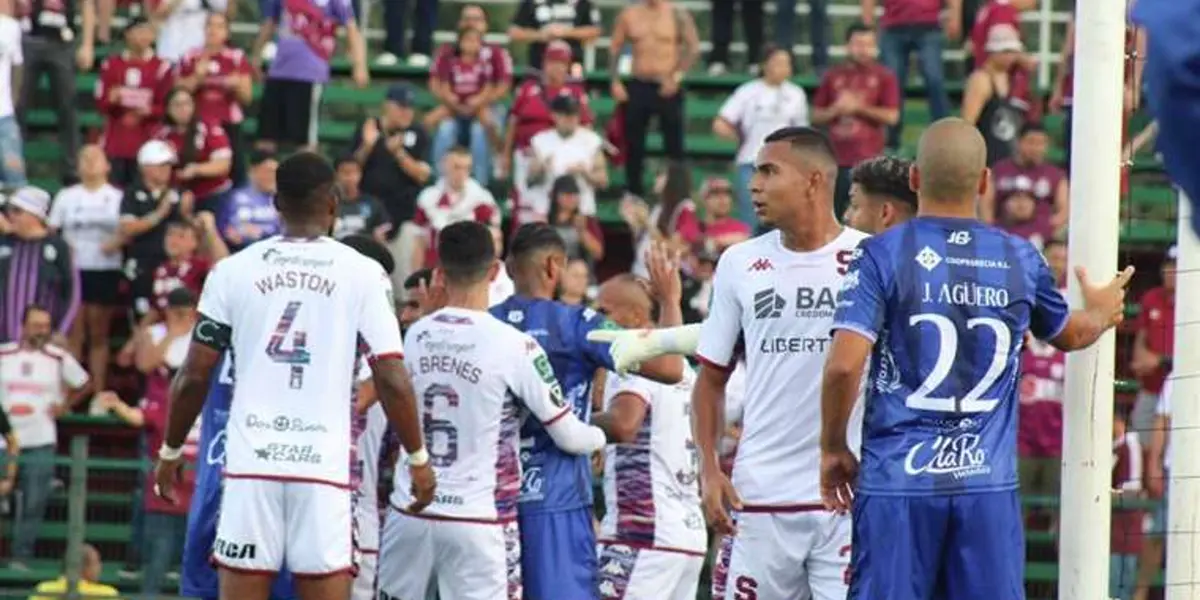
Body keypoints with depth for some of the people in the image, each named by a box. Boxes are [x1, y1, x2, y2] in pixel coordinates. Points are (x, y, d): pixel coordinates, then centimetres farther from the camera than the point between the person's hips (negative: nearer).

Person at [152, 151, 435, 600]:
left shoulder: (233, 271, 4)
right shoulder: (362, 274, 1)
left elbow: (194, 378, 5)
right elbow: (393, 382, -3)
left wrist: (170, 452, 19)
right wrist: (419, 459, 9)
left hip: (251, 463, 1)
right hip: (324, 465, -1)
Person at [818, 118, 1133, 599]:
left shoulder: (882, 255, -5)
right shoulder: (1020, 259, 6)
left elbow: (844, 364, -13)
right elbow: (1069, 336, 25)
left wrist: (834, 448, 2)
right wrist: (1100, 314, 48)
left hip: (898, 479, -2)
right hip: (990, 485, 2)